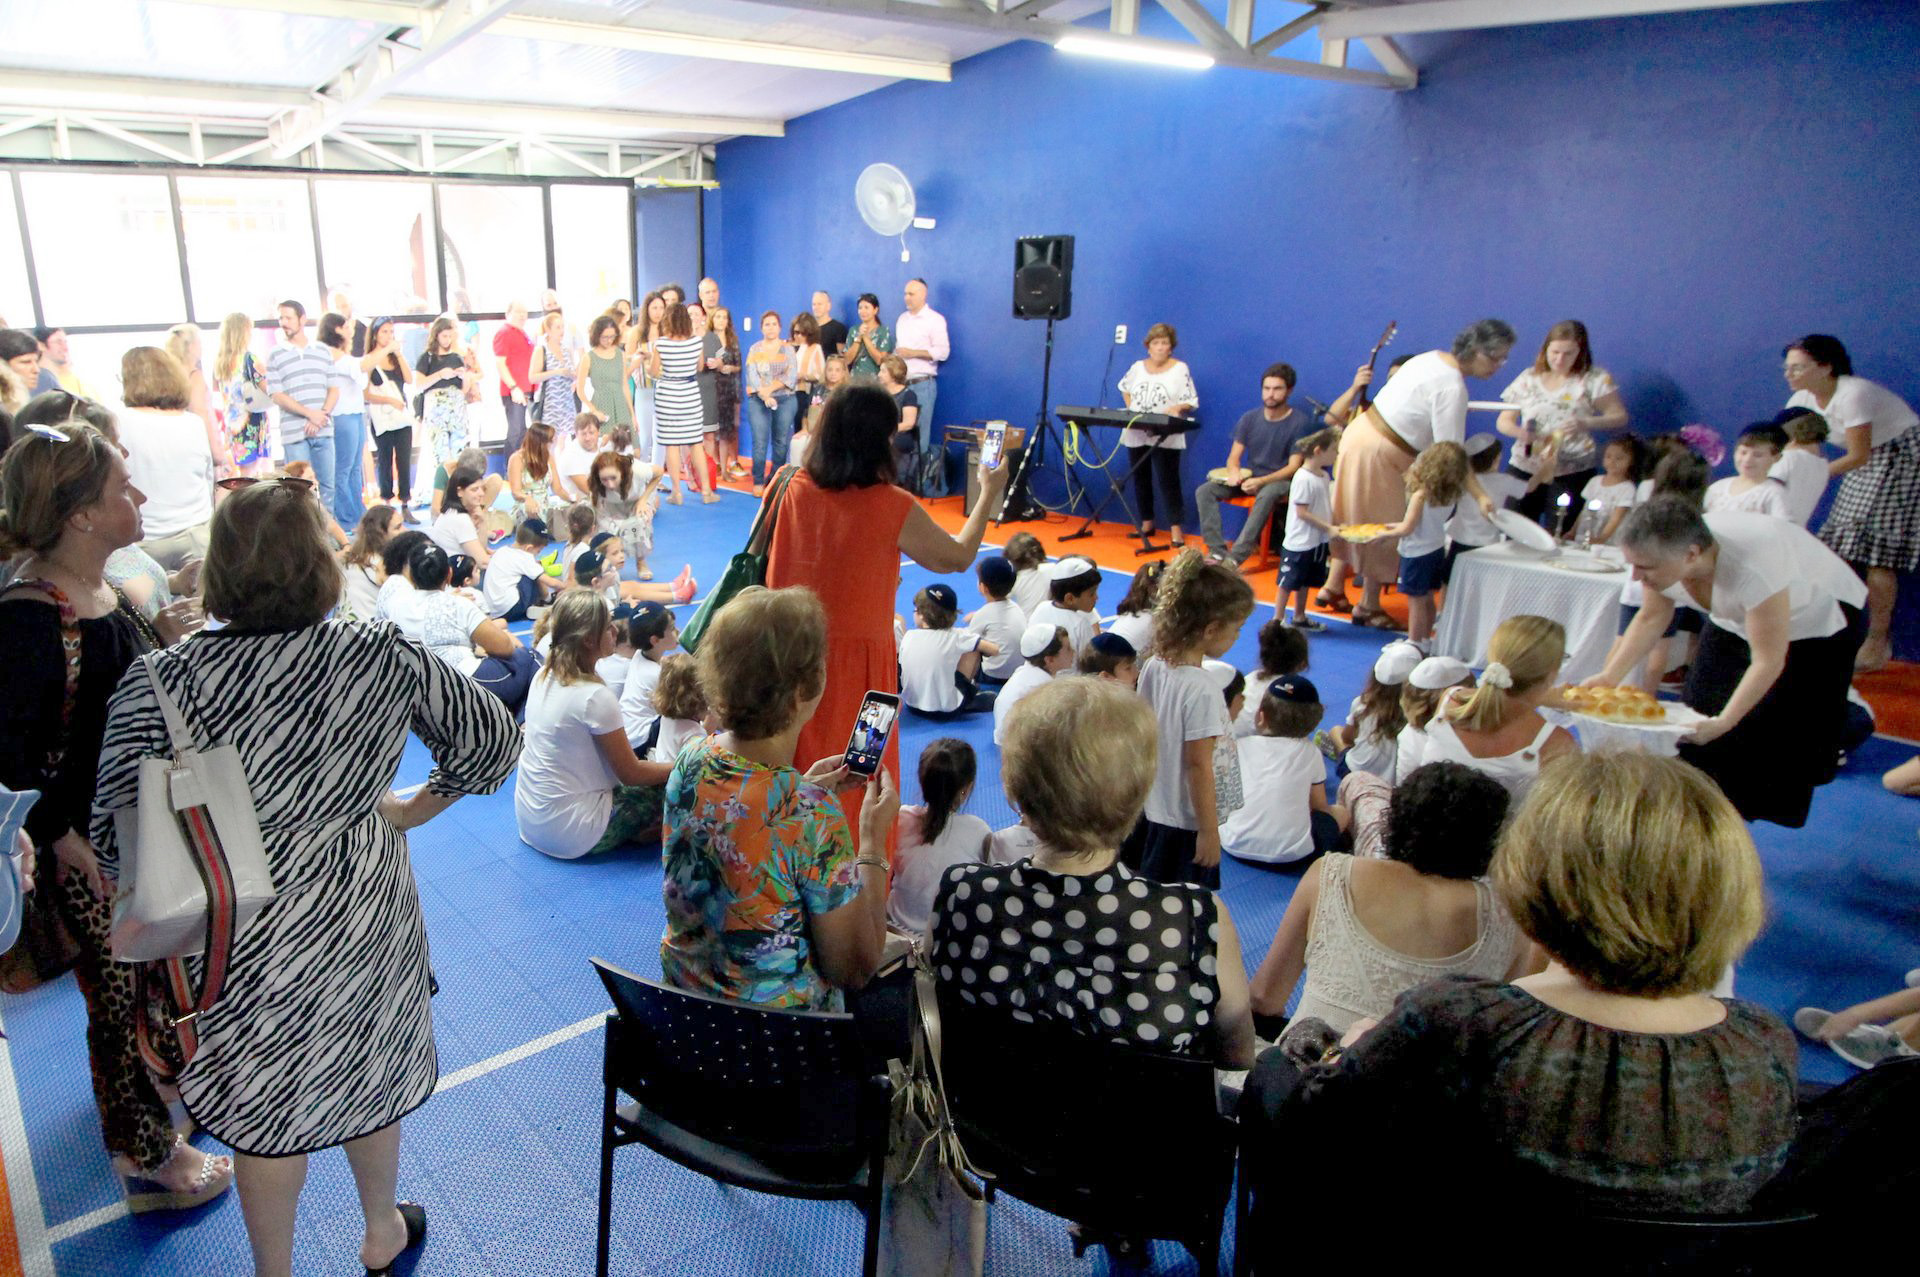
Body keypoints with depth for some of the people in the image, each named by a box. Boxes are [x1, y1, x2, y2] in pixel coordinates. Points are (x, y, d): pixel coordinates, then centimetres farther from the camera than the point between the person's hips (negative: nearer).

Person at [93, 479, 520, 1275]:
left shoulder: (159, 686, -18)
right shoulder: (383, 658, -15)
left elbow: (117, 845, -12)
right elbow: (492, 737, -5)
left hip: (243, 939, -1)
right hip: (364, 919, 1)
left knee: (266, 1113, 20)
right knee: (368, 1078, 25)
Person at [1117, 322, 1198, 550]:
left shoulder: (1180, 369, -2)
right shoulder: (1137, 367, 9)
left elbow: (1191, 402, -4)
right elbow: (1125, 388, 26)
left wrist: (1177, 408, -24)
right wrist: (1130, 409, 11)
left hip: (1165, 437, -5)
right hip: (1135, 435, 5)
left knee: (1168, 481, -9)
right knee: (1140, 479, 11)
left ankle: (1176, 529, -10)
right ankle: (1146, 523, 22)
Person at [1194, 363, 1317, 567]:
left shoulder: (1300, 422, -9)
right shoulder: (1249, 418, 3)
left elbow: (1294, 467, -12)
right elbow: (1233, 458, 4)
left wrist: (1261, 481, -28)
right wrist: (1236, 473, -21)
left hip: (1279, 480, -5)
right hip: (1249, 478, 5)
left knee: (1267, 495, -40)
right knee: (1204, 491, -19)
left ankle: (1235, 557, -45)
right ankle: (1218, 551, -28)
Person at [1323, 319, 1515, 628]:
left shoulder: (1435, 358, 6)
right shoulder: (1452, 388, -21)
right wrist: (1480, 497, -25)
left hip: (1361, 433, 9)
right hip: (1379, 454, -9)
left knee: (1354, 521, 18)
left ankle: (1333, 587, 28)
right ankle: (1368, 606, 16)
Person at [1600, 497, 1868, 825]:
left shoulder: (1753, 567, -43)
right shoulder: (1666, 553, -25)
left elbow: (1768, 662, -37)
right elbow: (1650, 619, -9)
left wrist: (1724, 722, -45)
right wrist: (1610, 676, -20)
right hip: (1735, 623, 6)